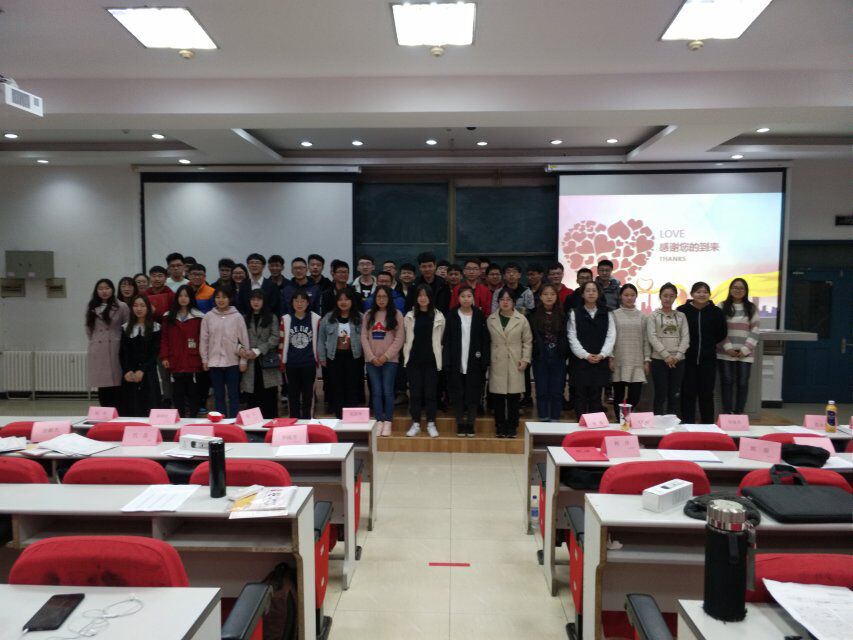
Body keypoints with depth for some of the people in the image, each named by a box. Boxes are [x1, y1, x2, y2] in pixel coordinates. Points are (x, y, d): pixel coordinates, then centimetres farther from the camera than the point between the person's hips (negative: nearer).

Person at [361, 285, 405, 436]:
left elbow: (399, 339, -4)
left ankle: (387, 423, 4)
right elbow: (364, 337, 4)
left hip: (390, 360, -2)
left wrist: (385, 356, -10)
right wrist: (372, 357, -7)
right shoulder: (368, 315, 9)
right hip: (372, 360, 2)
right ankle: (379, 422, 8)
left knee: (387, 391, -4)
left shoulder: (396, 314, 1)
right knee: (376, 391, 2)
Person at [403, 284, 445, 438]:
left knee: (431, 393, 3)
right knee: (415, 392, 5)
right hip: (413, 359, 1)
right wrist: (407, 357, 6)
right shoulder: (410, 316, 6)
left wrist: (438, 359, 4)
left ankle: (431, 424, 13)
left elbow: (440, 339, 6)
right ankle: (415, 424, 14)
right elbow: (407, 339, 10)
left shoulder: (438, 316, 2)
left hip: (431, 360, -1)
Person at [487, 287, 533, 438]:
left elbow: (527, 341, 5)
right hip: (497, 363, 1)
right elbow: (487, 341, 8)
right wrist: (487, 359, 1)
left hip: (515, 364, -1)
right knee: (498, 397, 3)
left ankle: (512, 427, 14)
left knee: (514, 397, 1)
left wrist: (525, 359, -3)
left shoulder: (522, 319, 3)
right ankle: (500, 427, 15)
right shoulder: (491, 319, 7)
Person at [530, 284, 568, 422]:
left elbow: (567, 336, 4)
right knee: (542, 391, 4)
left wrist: (565, 352, -5)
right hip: (540, 358, 0)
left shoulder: (563, 314, 2)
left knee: (557, 391, 5)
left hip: (558, 358, 0)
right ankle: (543, 421, 13)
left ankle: (555, 420, 15)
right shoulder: (534, 314, 1)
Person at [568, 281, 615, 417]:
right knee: (580, 396, 1)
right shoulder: (575, 313, 3)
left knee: (596, 397, 5)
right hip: (580, 360, -2)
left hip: (600, 361, 2)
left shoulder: (606, 314, 10)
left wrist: (602, 355, -10)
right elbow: (572, 337, -3)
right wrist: (586, 355, -11)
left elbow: (611, 336, 3)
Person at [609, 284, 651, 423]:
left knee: (635, 396, -6)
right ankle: (620, 422, 15)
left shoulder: (642, 316, 10)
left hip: (637, 363, 1)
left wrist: (647, 360, 3)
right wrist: (610, 358, -6)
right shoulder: (614, 315, 3)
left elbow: (646, 340, 9)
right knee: (619, 395, 5)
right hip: (619, 362, -1)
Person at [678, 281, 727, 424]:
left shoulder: (716, 312, 0)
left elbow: (721, 334, 9)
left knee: (707, 393, 9)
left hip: (708, 359, 2)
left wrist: (707, 343, 5)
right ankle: (687, 423, 13)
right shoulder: (682, 310, -7)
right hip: (687, 359, -1)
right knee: (688, 393, 4)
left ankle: (708, 424, 20)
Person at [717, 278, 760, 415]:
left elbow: (755, 330, 2)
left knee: (742, 383, 3)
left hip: (745, 354, 1)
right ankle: (727, 413, 9)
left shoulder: (752, 308, 7)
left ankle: (739, 413, 12)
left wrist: (745, 349, -9)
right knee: (727, 382, 3)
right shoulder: (722, 307, 3)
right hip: (725, 353, -1)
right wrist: (728, 348, -11)